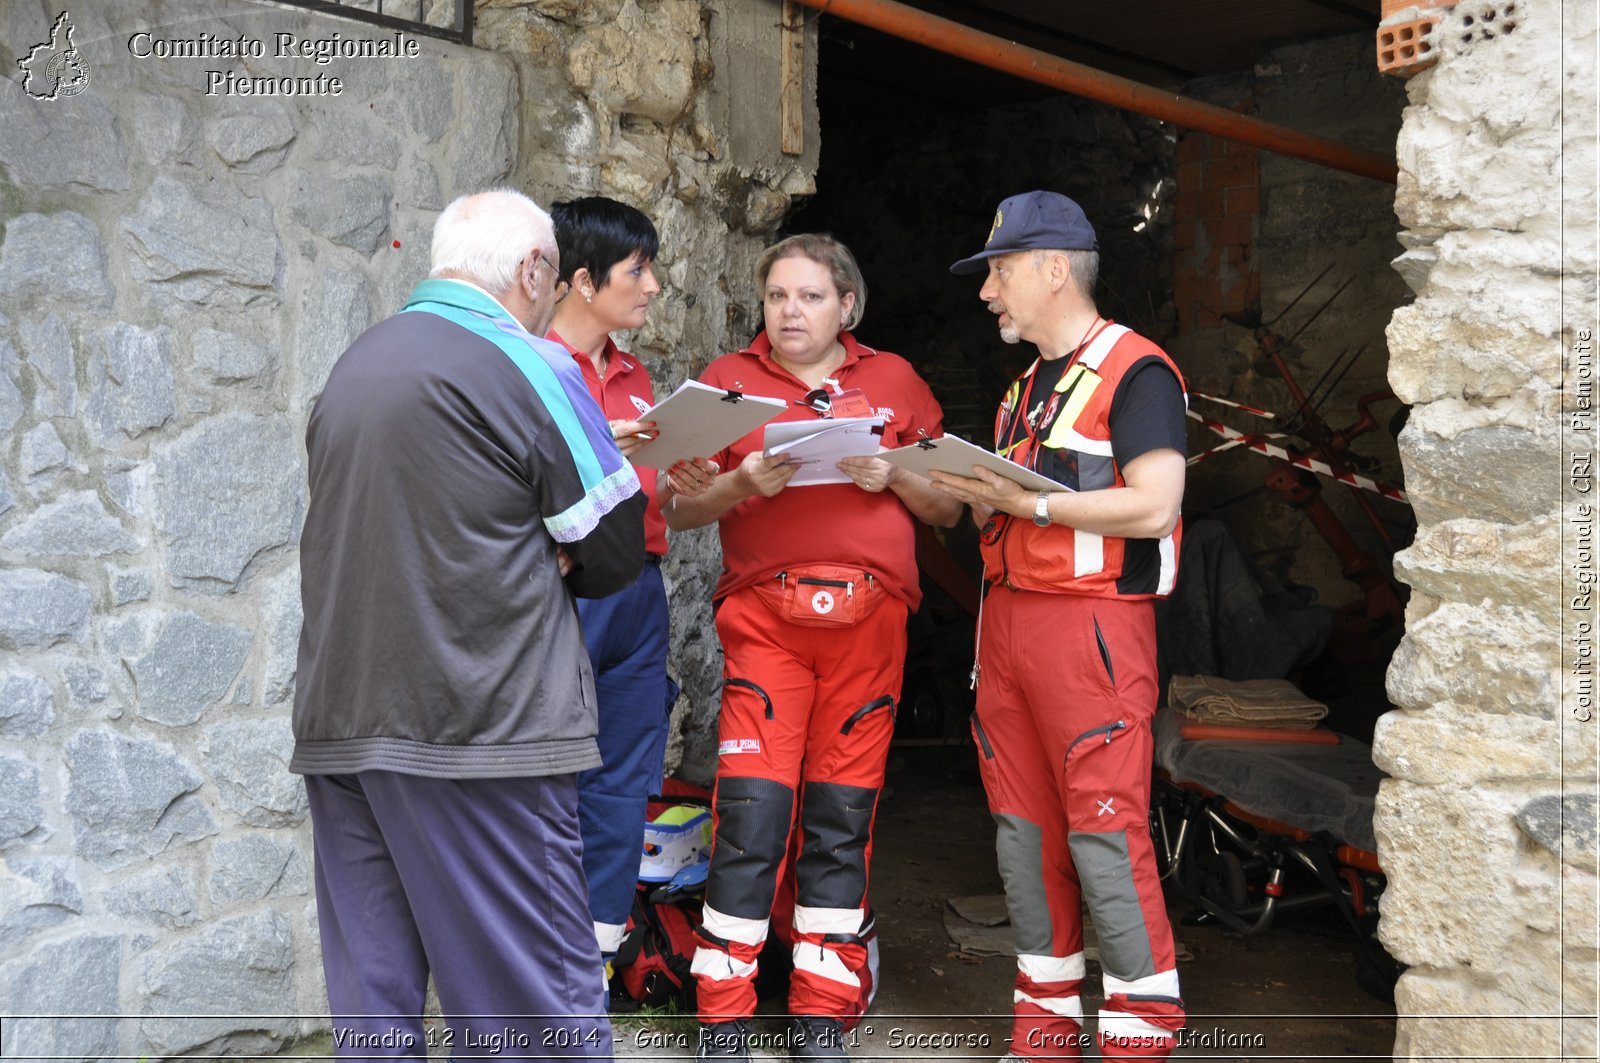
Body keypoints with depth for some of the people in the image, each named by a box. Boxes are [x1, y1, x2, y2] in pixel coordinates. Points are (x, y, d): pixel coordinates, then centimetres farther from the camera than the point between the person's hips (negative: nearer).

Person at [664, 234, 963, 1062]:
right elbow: (681, 509, 6)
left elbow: (948, 509, 14)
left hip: (870, 620, 1)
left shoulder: (893, 380, 14)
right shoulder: (729, 379, 10)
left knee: (841, 821, 3)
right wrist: (743, 483, -13)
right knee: (751, 815, -8)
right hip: (763, 615, -1)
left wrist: (891, 475, -5)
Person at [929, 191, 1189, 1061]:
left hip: (1092, 623, -9)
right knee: (1024, 829, 10)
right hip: (1007, 617, 9)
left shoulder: (1135, 371, -7)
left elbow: (1153, 505, -18)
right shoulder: (1028, 383, 21)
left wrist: (1029, 500, -17)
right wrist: (979, 496, 5)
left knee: (1104, 832, -7)